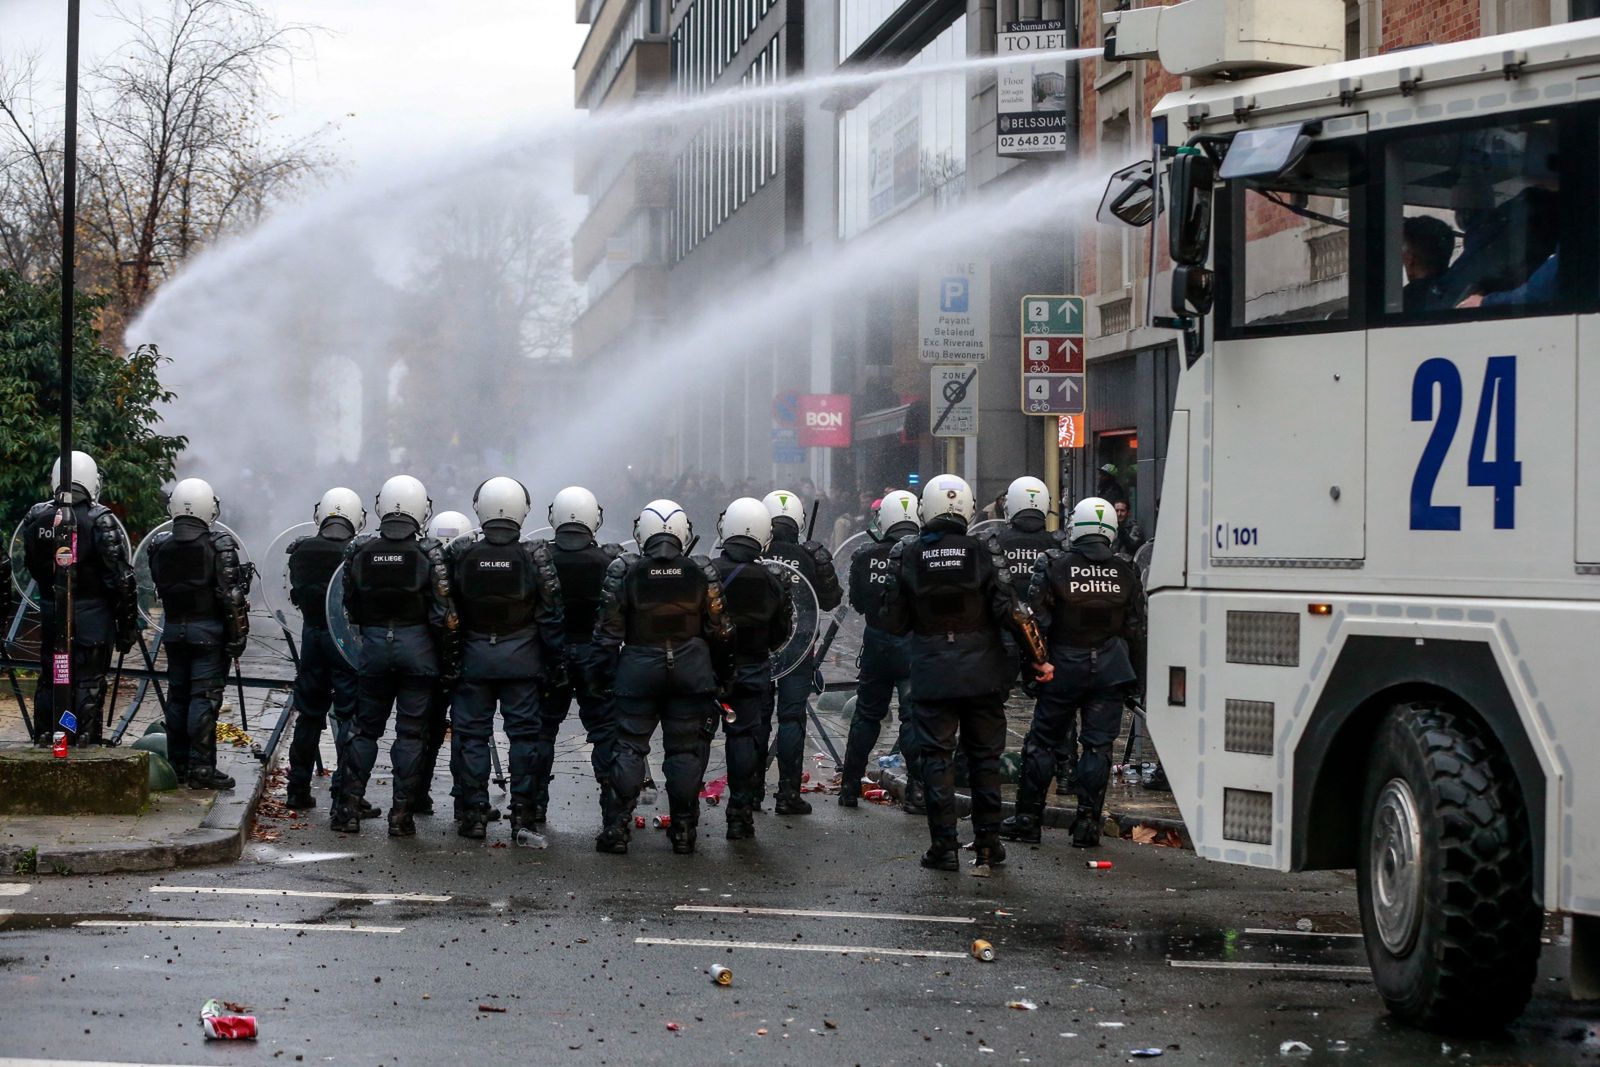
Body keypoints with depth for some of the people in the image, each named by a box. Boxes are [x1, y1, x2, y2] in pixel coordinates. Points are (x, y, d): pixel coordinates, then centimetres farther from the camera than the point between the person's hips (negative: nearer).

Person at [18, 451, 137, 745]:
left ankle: (44, 738, 21)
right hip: (92, 616, -4)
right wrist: (128, 622, -5)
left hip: (50, 612, 4)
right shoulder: (100, 521, -14)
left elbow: (31, 566, 12)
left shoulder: (36, 517, 0)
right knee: (89, 680, 2)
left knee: (49, 677, 15)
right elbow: (121, 578, -13)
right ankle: (85, 742, 2)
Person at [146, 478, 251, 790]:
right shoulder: (219, 546, -12)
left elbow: (160, 586, 12)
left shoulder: (160, 546, 3)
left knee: (177, 694, 14)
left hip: (173, 628, 5)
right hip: (209, 630, -5)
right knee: (205, 697, -5)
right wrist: (238, 635, -7)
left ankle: (177, 763, 21)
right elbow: (231, 596, -13)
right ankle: (200, 767, -7)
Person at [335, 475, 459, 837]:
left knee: (366, 728, 13)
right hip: (417, 645, -2)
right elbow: (444, 615, -9)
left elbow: (349, 607, 5)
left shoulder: (358, 549, -1)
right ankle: (401, 815, 5)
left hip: (373, 644, 2)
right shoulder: (429, 553, -8)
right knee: (411, 732, 5)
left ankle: (349, 809, 11)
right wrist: (450, 662, -2)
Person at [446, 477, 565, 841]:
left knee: (471, 733, 8)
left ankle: (474, 814, 8)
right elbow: (550, 615, -4)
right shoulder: (536, 556, -7)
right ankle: (523, 814, 6)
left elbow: (447, 611, 0)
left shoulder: (460, 554, -5)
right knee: (524, 733, 6)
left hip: (474, 655, 0)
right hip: (522, 657, 0)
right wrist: (556, 660, 4)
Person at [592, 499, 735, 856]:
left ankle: (617, 829, 3)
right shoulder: (701, 572, -1)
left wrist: (608, 674, 6)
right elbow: (720, 630, 3)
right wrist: (723, 675, 14)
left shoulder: (623, 572, -4)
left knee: (629, 746, 6)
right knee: (686, 750, 7)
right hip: (692, 672, 1)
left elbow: (608, 632, -3)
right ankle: (684, 830, 9)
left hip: (639, 669, -1)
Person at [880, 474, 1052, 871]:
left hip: (933, 674, -1)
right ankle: (987, 844, 15)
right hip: (982, 672, 1)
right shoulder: (983, 554, -6)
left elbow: (893, 621, -2)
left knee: (937, 757, 5)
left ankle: (944, 847, 3)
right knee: (984, 756, 11)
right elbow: (1012, 611, -9)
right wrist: (1039, 657, -1)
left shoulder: (906, 556, -5)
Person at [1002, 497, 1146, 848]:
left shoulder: (1054, 566, -6)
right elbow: (1136, 629, 6)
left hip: (1065, 665, -1)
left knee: (1042, 740, 9)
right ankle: (1087, 824, 3)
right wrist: (1134, 675, 13)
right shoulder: (1126, 572, 2)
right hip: (1109, 670, 2)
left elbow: (1037, 619, -8)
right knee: (1098, 744, 5)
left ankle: (1027, 818, 12)